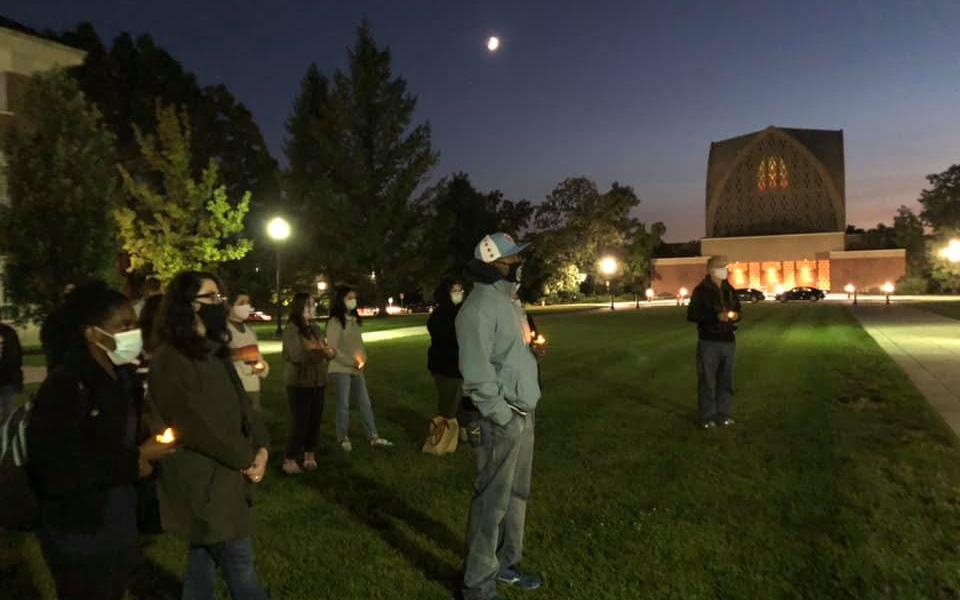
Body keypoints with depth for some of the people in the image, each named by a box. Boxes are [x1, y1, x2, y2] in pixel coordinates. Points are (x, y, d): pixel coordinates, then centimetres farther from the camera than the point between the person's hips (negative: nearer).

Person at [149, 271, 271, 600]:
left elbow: (241, 402, 9)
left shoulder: (214, 351, 9)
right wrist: (246, 458, -12)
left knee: (204, 560, 19)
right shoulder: (169, 360, -18)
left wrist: (261, 447, -6)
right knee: (240, 564, 2)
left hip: (222, 475, 8)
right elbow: (197, 426, -21)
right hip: (201, 480, -8)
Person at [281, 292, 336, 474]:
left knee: (314, 421, 9)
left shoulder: (313, 329, 11)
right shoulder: (291, 329, -10)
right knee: (300, 422, -3)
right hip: (299, 383, -6)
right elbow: (298, 356, -17)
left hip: (317, 383, 6)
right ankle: (290, 460, 9)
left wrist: (328, 352, -6)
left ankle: (309, 455, 21)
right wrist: (323, 352, -15)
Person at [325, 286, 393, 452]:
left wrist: (363, 360, -2)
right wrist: (351, 362, -15)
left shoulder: (354, 320, 11)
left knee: (365, 403, 7)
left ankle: (373, 437, 12)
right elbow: (333, 348, -15)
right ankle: (343, 438, 17)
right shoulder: (335, 322, -12)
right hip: (341, 369, -7)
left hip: (357, 369, 7)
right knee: (343, 405, 3)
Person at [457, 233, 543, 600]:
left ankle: (506, 565, 38)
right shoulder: (480, 308, -19)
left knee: (516, 494, 20)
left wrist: (524, 413, 15)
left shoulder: (508, 300, 13)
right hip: (499, 420, -10)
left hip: (523, 414, 10)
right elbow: (477, 375, -23)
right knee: (492, 502, 2)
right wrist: (503, 418, -19)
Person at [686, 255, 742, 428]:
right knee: (707, 380, -4)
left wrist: (736, 315, -2)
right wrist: (716, 316, -20)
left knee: (726, 380, 9)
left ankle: (723, 413, 20)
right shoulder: (701, 290, -6)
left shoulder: (729, 289, 12)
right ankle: (707, 416, 4)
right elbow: (691, 315, -11)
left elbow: (737, 309, 22)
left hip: (728, 340, 6)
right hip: (708, 341, -5)